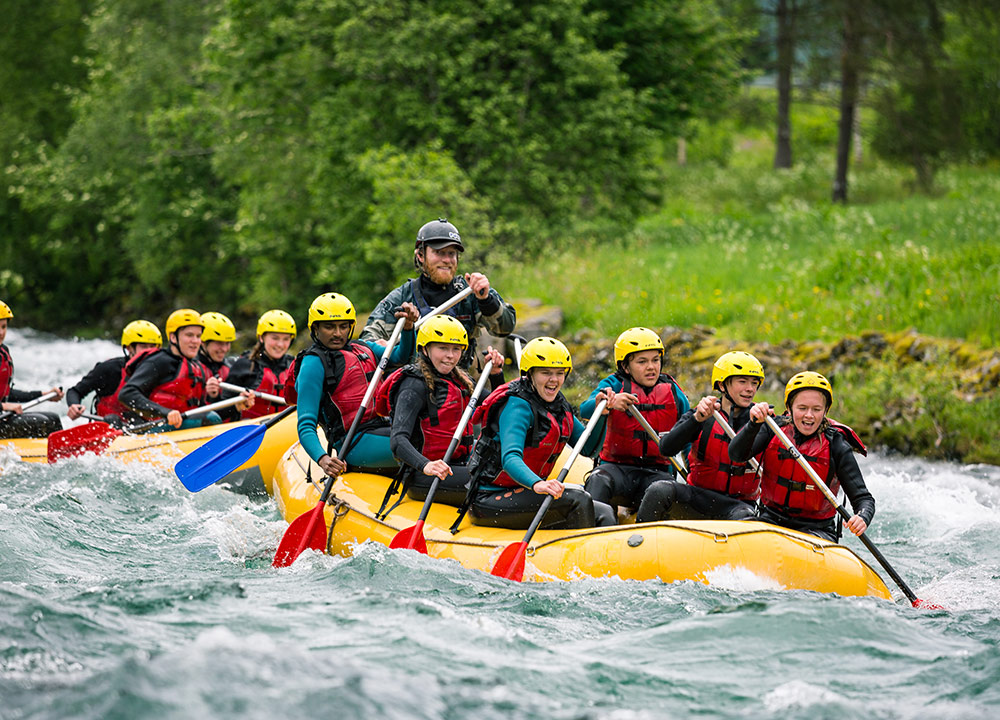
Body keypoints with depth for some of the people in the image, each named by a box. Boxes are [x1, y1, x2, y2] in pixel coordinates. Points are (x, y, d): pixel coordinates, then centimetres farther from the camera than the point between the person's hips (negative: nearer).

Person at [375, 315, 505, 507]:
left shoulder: (458, 380, 16)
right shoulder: (416, 385, -11)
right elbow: (398, 440, -23)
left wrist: (496, 374, 6)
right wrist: (426, 465, -41)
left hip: (455, 465, 9)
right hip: (420, 477, -9)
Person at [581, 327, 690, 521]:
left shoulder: (673, 392, 9)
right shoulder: (614, 385, 1)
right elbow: (585, 410, -19)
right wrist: (610, 402, -41)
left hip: (657, 471, 1)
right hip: (617, 467, -1)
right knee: (599, 480, -34)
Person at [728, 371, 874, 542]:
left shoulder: (836, 446, -8)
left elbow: (863, 498, -8)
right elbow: (737, 454, -16)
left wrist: (862, 518, -32)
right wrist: (754, 423, -35)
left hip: (816, 529, -2)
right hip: (770, 520, 2)